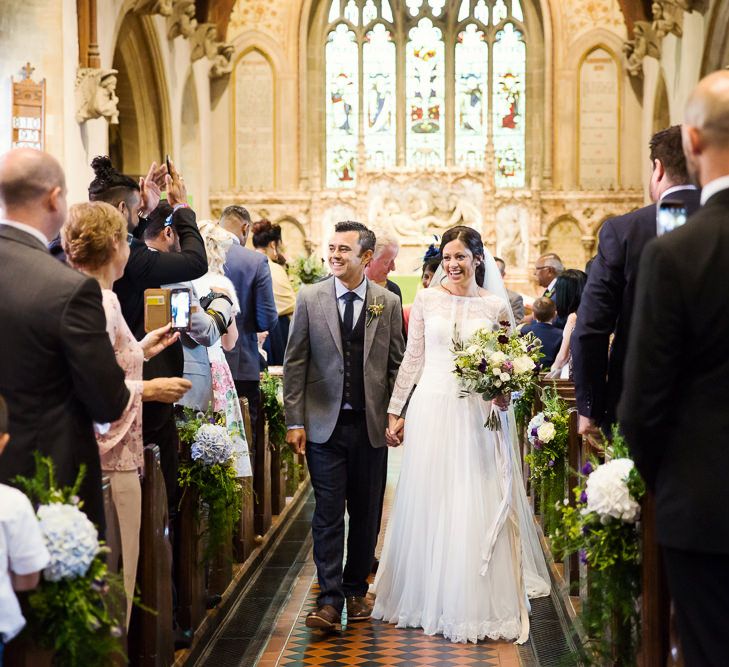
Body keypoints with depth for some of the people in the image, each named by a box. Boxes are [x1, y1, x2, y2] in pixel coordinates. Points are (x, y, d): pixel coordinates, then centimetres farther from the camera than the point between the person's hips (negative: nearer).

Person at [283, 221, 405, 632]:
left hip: (371, 425, 1)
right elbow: (295, 363, 1)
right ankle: (330, 601, -1)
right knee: (328, 514, -3)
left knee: (366, 514, 10)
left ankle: (356, 590, 25)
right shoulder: (310, 299, 1)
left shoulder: (388, 303, 3)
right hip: (324, 425, -1)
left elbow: (397, 365, 7)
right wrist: (295, 421, -4)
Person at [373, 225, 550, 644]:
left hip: (477, 415, 0)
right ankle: (429, 597, 19)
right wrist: (395, 412, 6)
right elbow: (412, 360, 7)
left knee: (476, 509, 0)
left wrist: (505, 390, -10)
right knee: (428, 505, 5)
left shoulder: (496, 306, 5)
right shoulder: (426, 300, 4)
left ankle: (476, 603, 12)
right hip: (431, 409, 0)